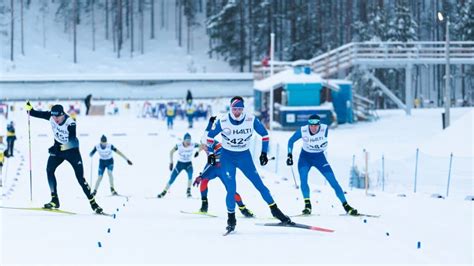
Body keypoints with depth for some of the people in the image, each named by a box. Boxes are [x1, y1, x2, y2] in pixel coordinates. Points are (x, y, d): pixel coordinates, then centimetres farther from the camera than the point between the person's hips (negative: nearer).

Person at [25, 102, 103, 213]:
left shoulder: (70, 123, -30)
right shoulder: (51, 116, -14)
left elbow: (73, 141, -38)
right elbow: (38, 114, 3)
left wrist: (59, 147, -48)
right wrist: (30, 110, -14)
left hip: (71, 150, -5)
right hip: (58, 148, 5)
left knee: (80, 177, -10)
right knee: (49, 170, -14)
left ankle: (93, 202, -1)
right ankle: (54, 200, -7)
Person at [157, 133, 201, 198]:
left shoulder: (193, 145, -18)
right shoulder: (179, 145, -20)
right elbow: (171, 152, -5)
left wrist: (198, 151, -21)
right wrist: (171, 163, -10)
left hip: (188, 164, 0)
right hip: (180, 163, 0)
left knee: (190, 174, -31)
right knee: (172, 179, -4)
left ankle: (188, 191, -19)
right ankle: (164, 192, 15)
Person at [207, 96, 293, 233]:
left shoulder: (251, 120, -13)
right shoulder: (223, 122, -14)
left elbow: (264, 134, 2)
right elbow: (210, 135, 2)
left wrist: (264, 152, 0)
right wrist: (210, 153, 1)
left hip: (245, 156, 1)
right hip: (227, 157, -1)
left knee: (259, 184, -2)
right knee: (231, 188, -10)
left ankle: (275, 210, 8)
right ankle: (231, 218, 4)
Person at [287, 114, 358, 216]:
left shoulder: (325, 129, -23)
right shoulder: (303, 131, -20)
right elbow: (291, 141, -4)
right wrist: (290, 155, -10)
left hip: (319, 158, 0)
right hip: (305, 158, 0)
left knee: (333, 181, -7)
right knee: (303, 179, -23)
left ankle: (346, 205, 0)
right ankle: (307, 204, -14)